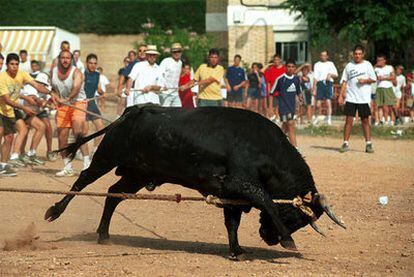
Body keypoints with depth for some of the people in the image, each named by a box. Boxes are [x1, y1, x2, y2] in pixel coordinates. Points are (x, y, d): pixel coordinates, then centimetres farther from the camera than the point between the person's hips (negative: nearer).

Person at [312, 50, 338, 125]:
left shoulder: (330, 64, 15)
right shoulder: (317, 65, 15)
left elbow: (336, 75, 13)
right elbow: (315, 77, 9)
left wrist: (330, 74, -8)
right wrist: (314, 88, 1)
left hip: (328, 83, 0)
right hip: (320, 83, 0)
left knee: (328, 102, -10)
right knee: (318, 104, -3)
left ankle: (329, 119, -8)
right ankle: (316, 118, 14)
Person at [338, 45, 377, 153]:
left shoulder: (367, 65, 4)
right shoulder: (349, 66, 9)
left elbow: (374, 79, 6)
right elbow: (344, 81, 10)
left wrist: (365, 80, -13)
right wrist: (341, 95, 2)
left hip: (364, 98, -1)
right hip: (350, 98, 1)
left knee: (365, 121, 2)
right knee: (349, 120, -3)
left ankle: (368, 144, 5)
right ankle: (345, 143, 1)